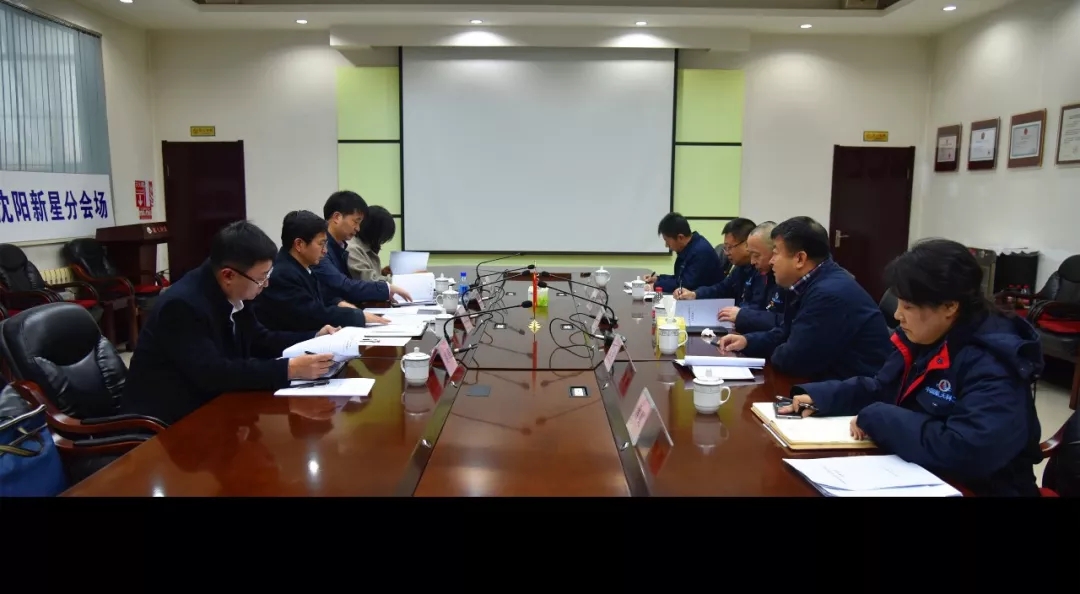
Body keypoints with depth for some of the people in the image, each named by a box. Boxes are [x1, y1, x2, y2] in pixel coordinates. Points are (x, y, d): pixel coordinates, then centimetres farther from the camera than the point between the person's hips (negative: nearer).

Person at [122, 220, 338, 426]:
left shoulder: (231, 295, -1)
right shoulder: (182, 305, -25)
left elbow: (260, 342, 12)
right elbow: (213, 373, -32)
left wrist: (314, 339, -1)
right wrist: (288, 369, -37)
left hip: (207, 405, 8)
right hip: (168, 419, -8)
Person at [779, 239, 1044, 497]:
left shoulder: (991, 365, -24)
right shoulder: (920, 338, 2)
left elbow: (968, 450, -36)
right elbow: (881, 390, 15)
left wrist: (876, 420, -26)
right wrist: (818, 397, -1)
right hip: (916, 477, 7)